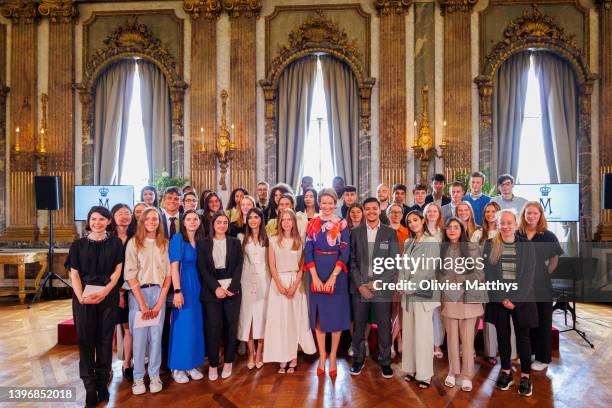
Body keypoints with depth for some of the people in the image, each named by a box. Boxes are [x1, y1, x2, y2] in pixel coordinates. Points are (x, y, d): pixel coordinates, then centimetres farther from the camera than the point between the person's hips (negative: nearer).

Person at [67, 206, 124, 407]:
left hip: (108, 296, 0)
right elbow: (74, 273, 0)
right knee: (85, 340, 3)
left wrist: (104, 292, -15)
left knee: (105, 339, 5)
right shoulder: (78, 244, 5)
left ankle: (102, 383, 18)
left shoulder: (115, 243, 4)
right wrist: (81, 297, -14)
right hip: (83, 297, 1)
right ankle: (90, 387, 15)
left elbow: (117, 271, 0)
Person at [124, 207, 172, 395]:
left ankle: (154, 375, 23)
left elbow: (168, 274, 3)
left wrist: (159, 302, -4)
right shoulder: (134, 242, -3)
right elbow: (130, 275, -7)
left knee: (156, 335, 7)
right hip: (138, 292, -2)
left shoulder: (164, 243, 4)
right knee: (139, 336, 4)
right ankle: (138, 377, 20)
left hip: (159, 292, 2)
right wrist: (142, 304, -10)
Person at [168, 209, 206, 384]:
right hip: (182, 284, -6)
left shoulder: (199, 240, 9)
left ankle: (192, 364, 24)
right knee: (182, 325, 1)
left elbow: (200, 266, 9)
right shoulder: (178, 238, -8)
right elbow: (174, 266, -13)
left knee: (196, 325, 11)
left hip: (196, 285, 6)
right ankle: (178, 367, 16)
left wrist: (199, 287, 2)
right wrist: (177, 291, -18)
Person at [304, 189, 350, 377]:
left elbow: (344, 252, -6)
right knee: (319, 315, 8)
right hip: (317, 273, 1)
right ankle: (322, 356, 22)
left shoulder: (342, 224, -1)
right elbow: (308, 251, -1)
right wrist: (315, 277, -11)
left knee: (336, 314, 6)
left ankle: (333, 356, 21)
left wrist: (333, 277, -15)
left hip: (336, 273, -1)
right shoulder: (312, 223, 3)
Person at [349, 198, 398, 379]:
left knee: (384, 327, 6)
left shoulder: (390, 233, 3)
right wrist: (360, 285, -7)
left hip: (382, 287, -1)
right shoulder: (355, 232, 5)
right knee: (359, 326, 9)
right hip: (359, 287, 1)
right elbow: (352, 261, 3)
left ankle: (385, 362, 24)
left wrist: (378, 283, -8)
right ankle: (358, 360, 27)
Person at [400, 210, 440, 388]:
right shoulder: (407, 243, 13)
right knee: (408, 332, 10)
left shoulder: (432, 243, -5)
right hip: (407, 294, 6)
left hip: (423, 293, -5)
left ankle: (424, 374, 11)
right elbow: (403, 267, 11)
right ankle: (412, 369, 22)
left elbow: (429, 270, -11)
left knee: (423, 333, -1)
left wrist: (410, 286, -13)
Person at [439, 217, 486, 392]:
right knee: (452, 337, 9)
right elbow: (439, 274, 9)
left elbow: (479, 274, -4)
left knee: (467, 338, 3)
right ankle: (452, 372, 23)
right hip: (449, 299, 2)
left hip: (468, 298, -2)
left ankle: (466, 376, 16)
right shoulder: (442, 249, 6)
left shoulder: (473, 248, -1)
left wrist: (459, 280, -13)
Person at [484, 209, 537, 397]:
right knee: (502, 336, 9)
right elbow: (489, 274, -3)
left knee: (523, 337, 6)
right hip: (498, 300, 1)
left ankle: (525, 376, 19)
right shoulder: (489, 245, 0)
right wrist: (502, 298, -11)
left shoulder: (527, 245, -1)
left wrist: (515, 300, -13)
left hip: (522, 300, -1)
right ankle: (506, 372, 24)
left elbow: (528, 275, -5)